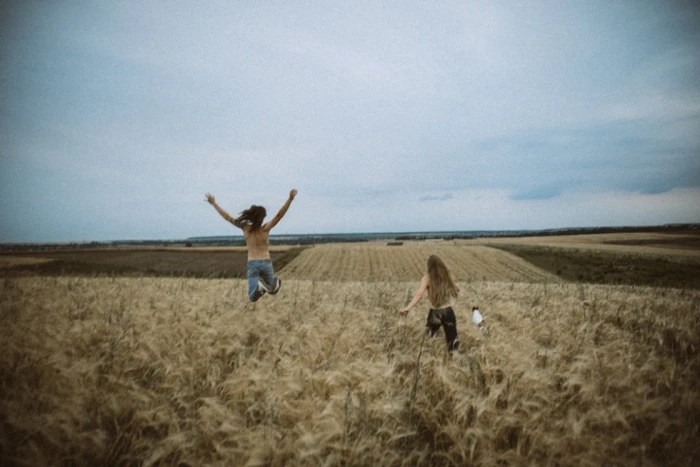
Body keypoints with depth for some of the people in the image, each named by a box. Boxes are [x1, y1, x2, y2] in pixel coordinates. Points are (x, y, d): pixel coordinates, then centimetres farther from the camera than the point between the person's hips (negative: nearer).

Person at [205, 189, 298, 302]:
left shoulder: (245, 228, -4)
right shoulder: (265, 229, -10)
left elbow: (227, 217, 3)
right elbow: (279, 215, -19)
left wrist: (214, 203, 12)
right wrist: (290, 199, -25)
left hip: (252, 264, 1)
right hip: (266, 263, -1)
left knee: (253, 297, -1)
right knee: (272, 290, 19)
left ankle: (260, 286, -34)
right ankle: (275, 282, -16)